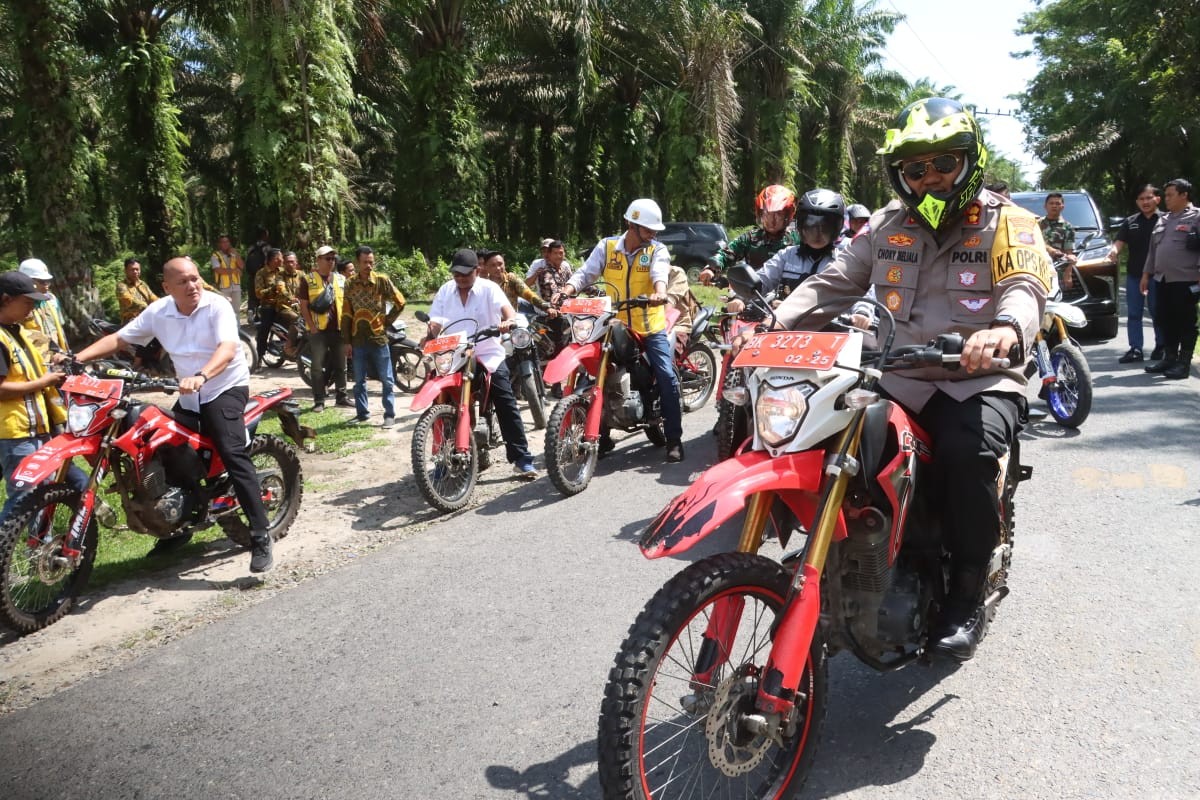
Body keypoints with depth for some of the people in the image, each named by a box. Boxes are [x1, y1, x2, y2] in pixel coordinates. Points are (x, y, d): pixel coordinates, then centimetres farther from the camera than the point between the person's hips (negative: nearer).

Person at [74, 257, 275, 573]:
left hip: (226, 388, -6)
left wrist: (201, 376, -48)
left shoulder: (218, 306, -15)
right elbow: (118, 339, 6)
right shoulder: (158, 311, 1)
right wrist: (78, 357, -9)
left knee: (233, 453, -23)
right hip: (189, 396, 7)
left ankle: (260, 536, -23)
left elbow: (228, 349, -30)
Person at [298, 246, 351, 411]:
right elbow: (303, 306, -3)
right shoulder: (307, 279, -1)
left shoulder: (340, 279, 11)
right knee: (318, 366, 0)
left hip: (338, 328, 4)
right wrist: (312, 327, -10)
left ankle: (341, 397, 19)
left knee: (340, 365, 9)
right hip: (318, 329, -4)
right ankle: (319, 400, 5)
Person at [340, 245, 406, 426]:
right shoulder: (350, 284, 4)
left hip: (378, 338, -3)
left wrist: (387, 321, -1)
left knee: (386, 380, 1)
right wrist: (346, 341, 2)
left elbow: (400, 302, 3)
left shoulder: (382, 281, -4)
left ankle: (389, 414, 8)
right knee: (359, 380, 10)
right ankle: (362, 413, 21)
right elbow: (346, 314, 6)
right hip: (358, 340, 3)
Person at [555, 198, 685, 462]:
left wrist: (660, 290, -44)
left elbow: (660, 272, -21)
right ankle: (602, 436, 22)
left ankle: (674, 438, -1)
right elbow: (586, 273, -5)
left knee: (667, 378, -12)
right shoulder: (607, 246, 3)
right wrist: (566, 291, -25)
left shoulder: (657, 249, -1)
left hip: (650, 326, -1)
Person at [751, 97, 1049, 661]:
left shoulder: (1007, 224, 2)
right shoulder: (888, 226, 15)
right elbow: (833, 282, 7)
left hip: (980, 379, -3)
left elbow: (1025, 287, -16)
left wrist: (1005, 330, -42)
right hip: (898, 379, 4)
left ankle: (967, 593, -13)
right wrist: (774, 324, -12)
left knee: (968, 448, -34)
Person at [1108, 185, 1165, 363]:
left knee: (1157, 313, 3)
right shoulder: (1130, 221, 12)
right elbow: (1119, 241, 1)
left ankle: (1160, 347, 15)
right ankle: (1135, 349, 9)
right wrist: (1114, 251, -23)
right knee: (1133, 314, 5)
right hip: (1134, 274, 4)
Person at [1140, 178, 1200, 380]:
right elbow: (1153, 249, 22)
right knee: (1167, 321, 12)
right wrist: (1147, 274, 17)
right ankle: (1169, 358, 20)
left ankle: (1184, 363, 1)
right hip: (1163, 280, 7)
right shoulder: (1163, 220, 19)